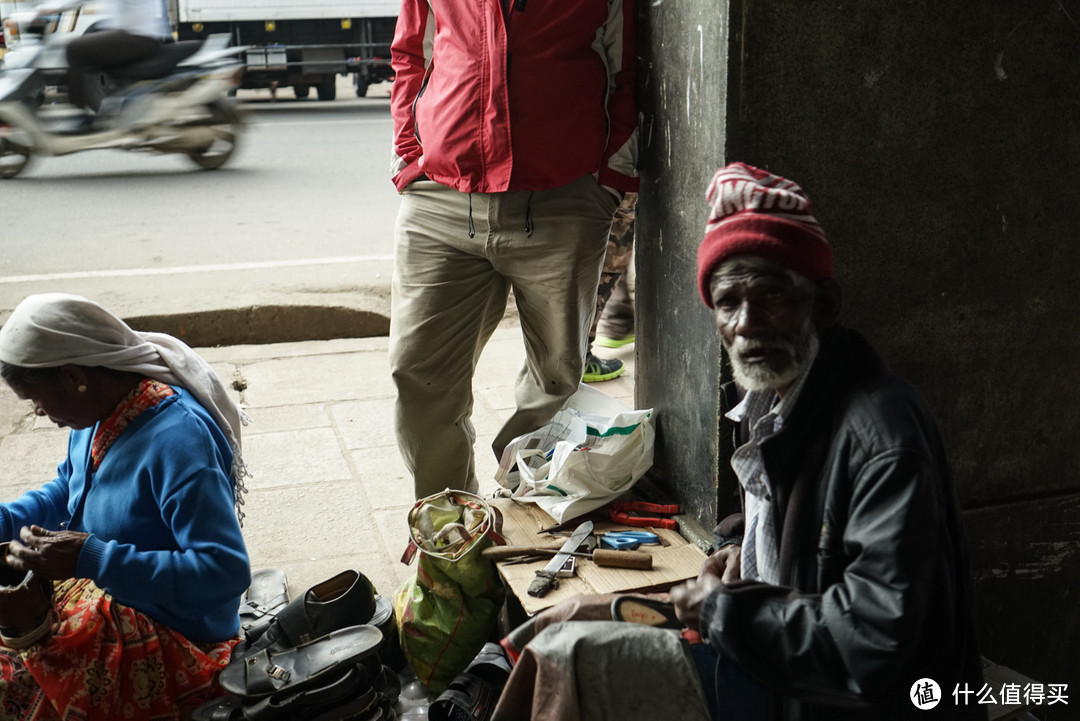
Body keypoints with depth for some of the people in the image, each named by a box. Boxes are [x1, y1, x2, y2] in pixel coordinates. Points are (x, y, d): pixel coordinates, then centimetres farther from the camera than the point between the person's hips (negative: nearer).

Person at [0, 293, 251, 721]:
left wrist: (90, 559, -32)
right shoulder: (101, 411, 0)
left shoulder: (177, 439, -28)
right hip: (103, 597, 9)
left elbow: (225, 572, -32)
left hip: (174, 642, -9)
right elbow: (67, 489, 19)